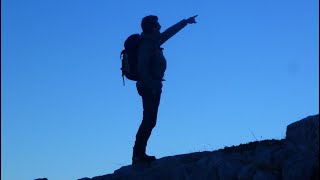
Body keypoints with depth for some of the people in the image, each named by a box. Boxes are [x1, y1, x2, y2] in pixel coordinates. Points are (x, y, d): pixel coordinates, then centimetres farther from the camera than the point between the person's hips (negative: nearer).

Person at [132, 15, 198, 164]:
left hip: (152, 87, 10)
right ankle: (138, 155, -12)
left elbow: (169, 33, 28)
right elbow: (142, 69, -22)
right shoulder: (146, 45, -14)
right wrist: (152, 87, -22)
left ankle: (139, 154, 10)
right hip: (149, 88, -10)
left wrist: (186, 22, 37)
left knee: (149, 121, 9)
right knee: (148, 121, -12)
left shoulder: (153, 42, 14)